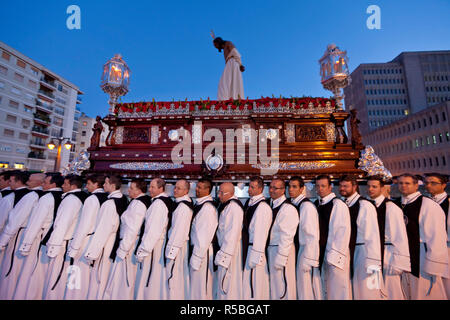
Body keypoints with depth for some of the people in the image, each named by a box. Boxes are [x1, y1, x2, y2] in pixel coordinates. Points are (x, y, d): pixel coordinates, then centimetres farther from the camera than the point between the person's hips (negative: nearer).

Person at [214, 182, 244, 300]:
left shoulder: (233, 207, -20)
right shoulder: (224, 204, 8)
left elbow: (232, 233, -23)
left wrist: (224, 255, -22)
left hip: (229, 249, -9)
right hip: (221, 246, 9)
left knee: (226, 282, 3)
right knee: (220, 280, 20)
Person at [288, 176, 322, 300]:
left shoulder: (307, 206, -17)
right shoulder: (293, 205, 4)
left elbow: (312, 236, -18)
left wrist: (308, 260, -17)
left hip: (306, 252, -7)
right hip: (296, 251, 7)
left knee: (307, 291, 7)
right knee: (299, 290, 18)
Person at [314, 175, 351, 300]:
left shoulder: (338, 205, -10)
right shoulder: (315, 205, 7)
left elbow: (344, 231, -13)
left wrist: (335, 255, -15)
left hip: (335, 254, -5)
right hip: (321, 252, 6)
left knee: (337, 288, 5)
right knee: (324, 288, 14)